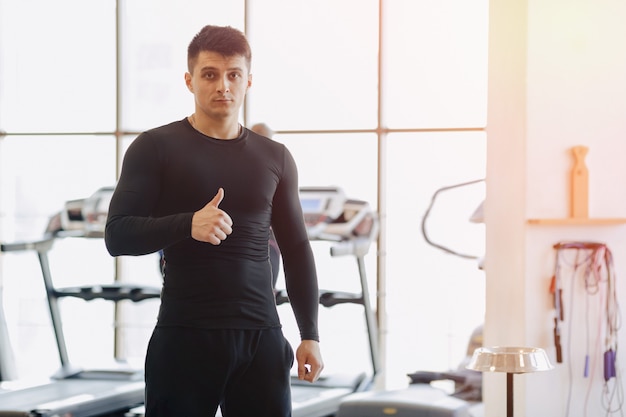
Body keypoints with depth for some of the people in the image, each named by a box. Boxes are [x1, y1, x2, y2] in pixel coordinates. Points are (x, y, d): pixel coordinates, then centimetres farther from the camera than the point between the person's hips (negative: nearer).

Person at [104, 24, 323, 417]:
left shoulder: (274, 157, 11)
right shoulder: (156, 148, 0)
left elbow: (296, 249, 15)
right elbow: (118, 235, -6)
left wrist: (310, 334, 8)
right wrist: (187, 225, -24)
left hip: (261, 338, 3)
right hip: (184, 336, -2)